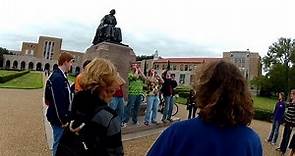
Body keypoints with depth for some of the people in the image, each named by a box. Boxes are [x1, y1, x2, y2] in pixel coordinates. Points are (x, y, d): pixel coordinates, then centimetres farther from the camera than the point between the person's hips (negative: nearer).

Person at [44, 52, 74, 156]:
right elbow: (58, 102, -25)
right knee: (59, 143, 6)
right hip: (58, 118, -9)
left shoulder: (60, 76, 8)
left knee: (60, 142, 24)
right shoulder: (58, 78, -23)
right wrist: (64, 120, -19)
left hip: (61, 117, 9)